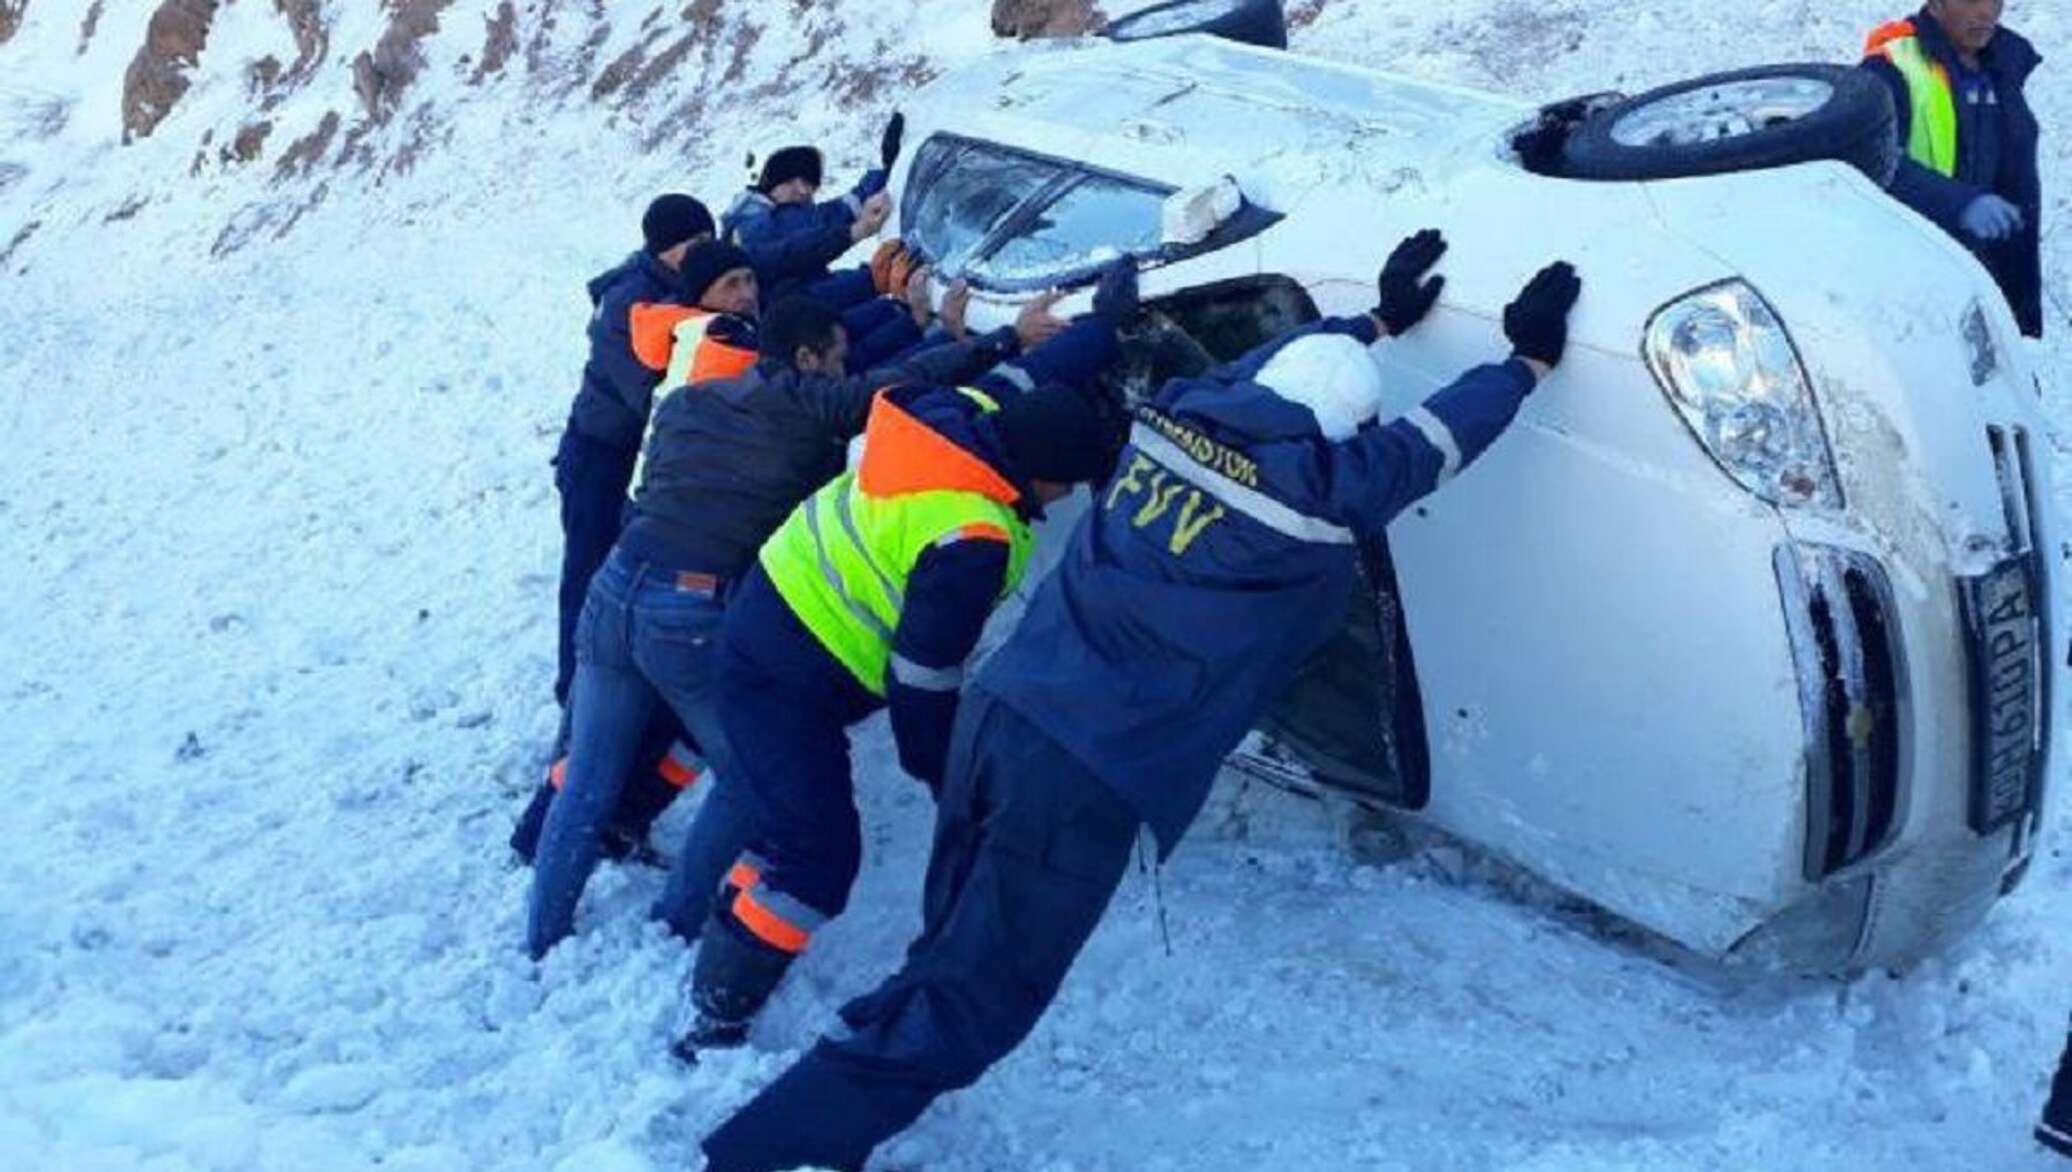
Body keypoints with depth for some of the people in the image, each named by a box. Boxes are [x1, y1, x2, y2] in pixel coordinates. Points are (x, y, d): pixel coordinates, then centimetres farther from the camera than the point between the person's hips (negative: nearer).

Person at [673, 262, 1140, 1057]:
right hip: (790, 682, -10)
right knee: (817, 855, -8)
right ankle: (719, 1017, 0)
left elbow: (1036, 376, 15)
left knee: (796, 819, 20)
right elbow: (923, 679, -22)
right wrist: (946, 777, -9)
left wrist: (1105, 324, 26)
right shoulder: (970, 543, -28)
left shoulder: (969, 412, -6)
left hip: (768, 617, 10)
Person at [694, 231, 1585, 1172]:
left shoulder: (1181, 412, 9)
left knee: (954, 952, 22)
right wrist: (1529, 357, 23)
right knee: (975, 1003, 4)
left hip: (997, 710, 7)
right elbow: (1433, 441, 8)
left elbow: (1280, 360, 29)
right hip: (1090, 775, -7)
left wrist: (1379, 318, 42)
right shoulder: (1318, 488, -7)